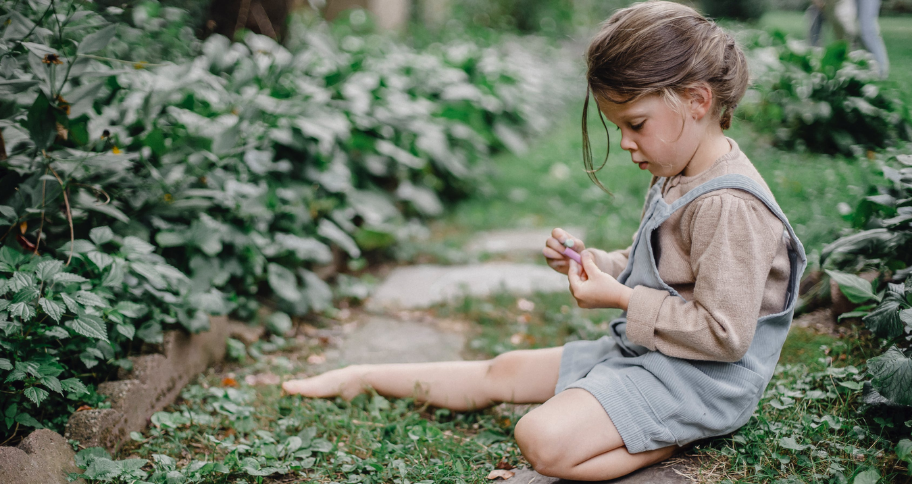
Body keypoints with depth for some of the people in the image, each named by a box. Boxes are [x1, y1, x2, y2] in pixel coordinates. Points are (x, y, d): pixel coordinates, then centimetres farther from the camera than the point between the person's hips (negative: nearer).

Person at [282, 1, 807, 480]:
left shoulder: (729, 206, -25)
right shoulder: (678, 180, 7)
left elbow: (724, 334, -26)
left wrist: (622, 298, -21)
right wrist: (599, 264, 2)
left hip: (697, 379, -9)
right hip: (641, 351, 9)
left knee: (543, 439, -28)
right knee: (503, 371, 13)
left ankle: (675, 439, -9)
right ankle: (363, 378, 26)